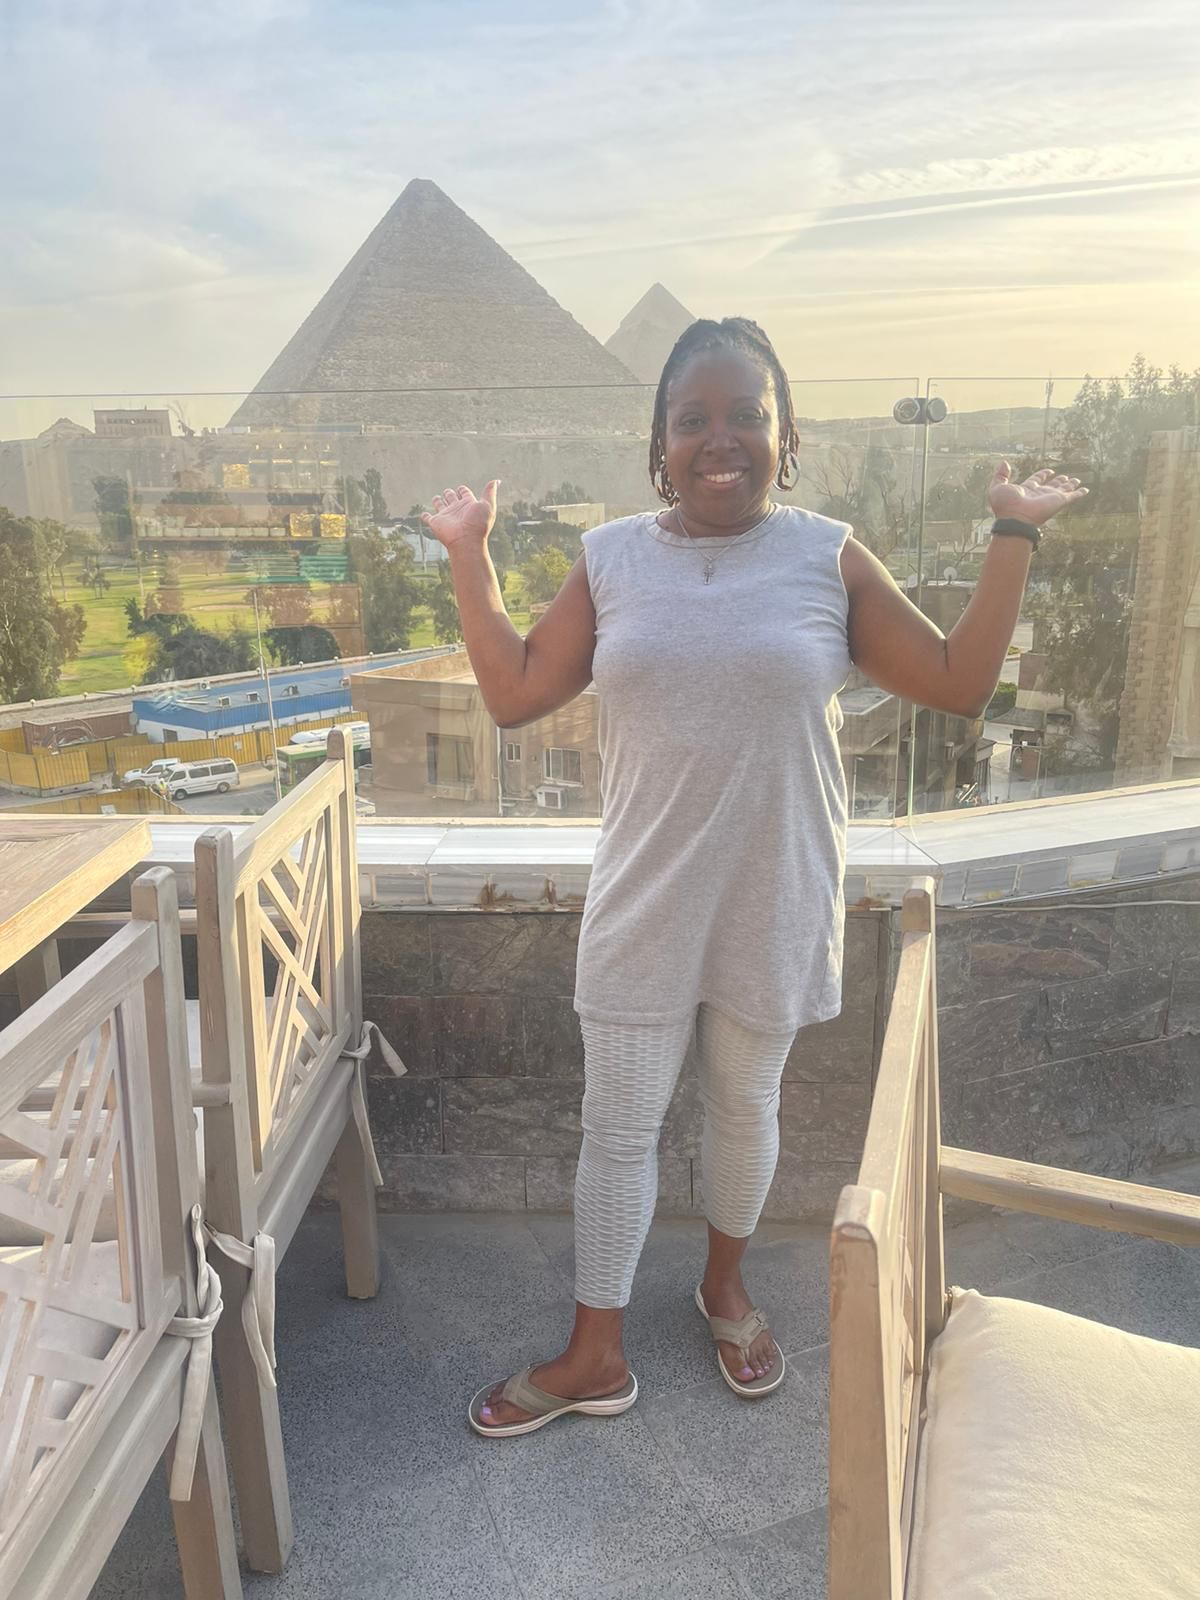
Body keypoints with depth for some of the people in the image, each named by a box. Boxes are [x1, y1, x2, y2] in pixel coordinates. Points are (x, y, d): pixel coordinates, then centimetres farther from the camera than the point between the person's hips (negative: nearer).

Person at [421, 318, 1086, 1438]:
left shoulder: (829, 558, -3)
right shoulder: (611, 559, -1)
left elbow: (960, 681, -2)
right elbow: (515, 693, 2)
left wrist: (1013, 536, -4)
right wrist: (469, 554, 1)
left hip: (771, 903, 0)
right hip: (644, 904, 1)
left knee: (745, 1105, 19)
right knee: (617, 1124, 9)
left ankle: (724, 1284, 47)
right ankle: (595, 1356, 29)